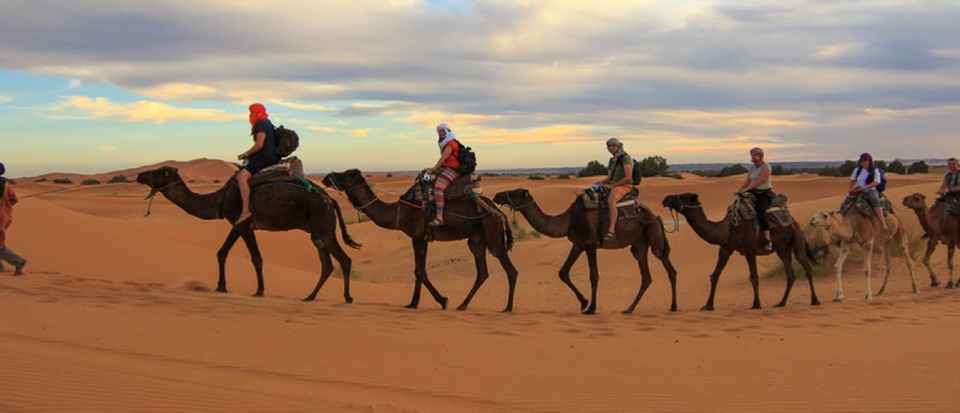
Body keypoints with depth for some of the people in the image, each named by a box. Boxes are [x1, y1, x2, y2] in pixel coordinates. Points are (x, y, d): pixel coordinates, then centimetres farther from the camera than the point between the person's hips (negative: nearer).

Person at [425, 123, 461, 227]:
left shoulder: (451, 143, -9)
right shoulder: (445, 144, 22)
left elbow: (443, 158, -15)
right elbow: (443, 161, 19)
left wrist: (433, 169, -10)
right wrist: (433, 169, 5)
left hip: (452, 170, -12)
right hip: (446, 169, 12)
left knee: (438, 188, -30)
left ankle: (439, 218, -38)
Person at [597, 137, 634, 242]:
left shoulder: (625, 157, -8)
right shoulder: (612, 160, 17)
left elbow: (628, 177, -16)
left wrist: (612, 185, -16)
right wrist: (602, 182, 0)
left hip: (624, 185, -10)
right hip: (613, 185, 10)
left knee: (611, 200, -38)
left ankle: (611, 230, -45)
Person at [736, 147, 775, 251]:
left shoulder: (766, 167, -11)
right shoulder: (752, 167, 13)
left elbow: (759, 181, -19)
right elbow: (747, 181, 14)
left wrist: (746, 189, -23)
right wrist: (739, 190, -1)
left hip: (765, 193, -8)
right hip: (754, 192, 8)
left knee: (760, 212, -31)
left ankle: (768, 240, -29)